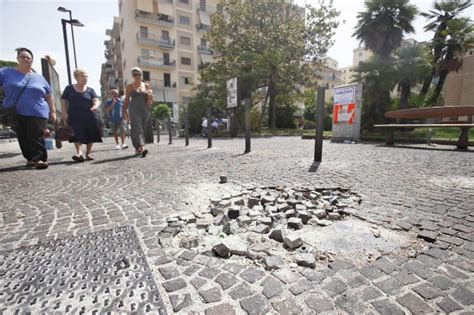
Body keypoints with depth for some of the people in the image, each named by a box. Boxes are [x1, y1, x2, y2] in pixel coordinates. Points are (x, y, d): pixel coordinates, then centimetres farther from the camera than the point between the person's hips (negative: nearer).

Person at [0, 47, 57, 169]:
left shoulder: (39, 78, 12)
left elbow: (49, 96, 15)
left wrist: (53, 111, 7)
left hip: (37, 114, -2)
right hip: (16, 115, 2)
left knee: (37, 138, -12)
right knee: (23, 139, 6)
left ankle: (41, 159, -15)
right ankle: (30, 158, 17)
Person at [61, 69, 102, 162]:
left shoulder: (90, 90, 10)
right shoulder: (69, 88, 9)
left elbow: (96, 100, -4)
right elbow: (63, 101, 10)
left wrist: (95, 106, -27)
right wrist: (64, 113, -3)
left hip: (88, 117, 1)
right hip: (74, 117, -1)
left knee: (90, 136, 4)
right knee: (77, 135, -15)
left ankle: (88, 153, 18)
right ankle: (79, 153, -24)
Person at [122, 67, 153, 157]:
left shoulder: (146, 85, 12)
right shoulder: (130, 86, 7)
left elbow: (151, 98, 14)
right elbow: (127, 99, 6)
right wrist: (124, 111, 1)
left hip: (145, 110, 3)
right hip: (134, 110, -3)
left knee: (142, 129, 6)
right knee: (137, 129, -17)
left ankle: (137, 149, 20)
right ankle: (142, 148, -31)